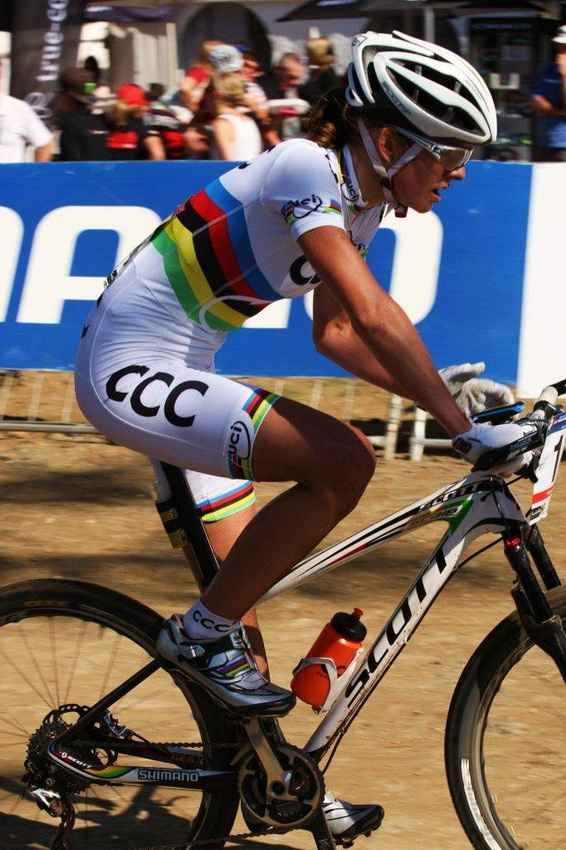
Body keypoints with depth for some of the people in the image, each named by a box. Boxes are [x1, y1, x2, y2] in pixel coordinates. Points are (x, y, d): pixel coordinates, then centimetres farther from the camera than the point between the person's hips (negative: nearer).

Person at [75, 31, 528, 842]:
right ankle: (203, 632, -8)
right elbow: (375, 316, -32)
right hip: (131, 372, -10)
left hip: (172, 375, 10)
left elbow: (335, 331, 16)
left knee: (243, 584, 14)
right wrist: (465, 429, -33)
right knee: (343, 461, -23)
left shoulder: (360, 199, 6)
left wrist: (441, 392, 5)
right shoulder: (307, 170, -22)